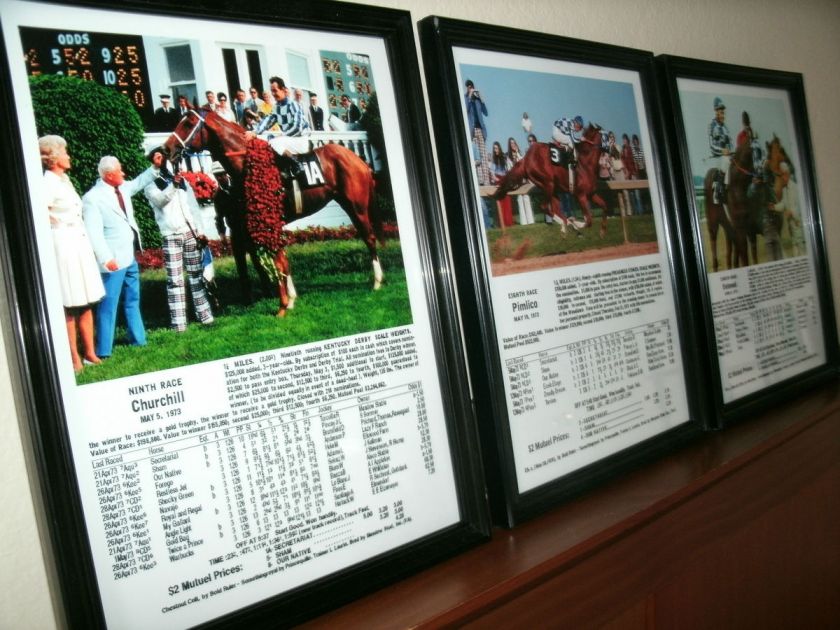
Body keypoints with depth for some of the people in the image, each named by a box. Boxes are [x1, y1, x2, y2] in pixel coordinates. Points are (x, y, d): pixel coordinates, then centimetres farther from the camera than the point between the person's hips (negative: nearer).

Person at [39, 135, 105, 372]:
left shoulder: (64, 179, 14)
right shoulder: (49, 183, -13)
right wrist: (56, 224, -12)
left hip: (80, 242, 8)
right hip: (64, 244, -8)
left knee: (86, 301, 11)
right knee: (70, 305, -2)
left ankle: (89, 352, 20)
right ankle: (74, 358, 7)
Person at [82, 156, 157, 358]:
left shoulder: (122, 188, 8)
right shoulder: (92, 198, -15)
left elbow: (139, 182, 30)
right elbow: (94, 233, -20)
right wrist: (106, 258, -26)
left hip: (130, 257, 9)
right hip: (113, 261, -9)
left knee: (132, 301, 19)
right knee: (108, 305, -4)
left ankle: (138, 339, 31)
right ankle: (103, 351, 3)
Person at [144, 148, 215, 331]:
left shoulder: (181, 179, 16)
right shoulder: (150, 184, 5)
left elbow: (194, 207, 14)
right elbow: (159, 200, -16)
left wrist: (201, 231, 6)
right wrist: (173, 185, -33)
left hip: (191, 233, 4)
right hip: (171, 235, -4)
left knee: (196, 275, 8)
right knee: (175, 279, -6)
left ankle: (205, 315, 13)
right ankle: (179, 323, -8)